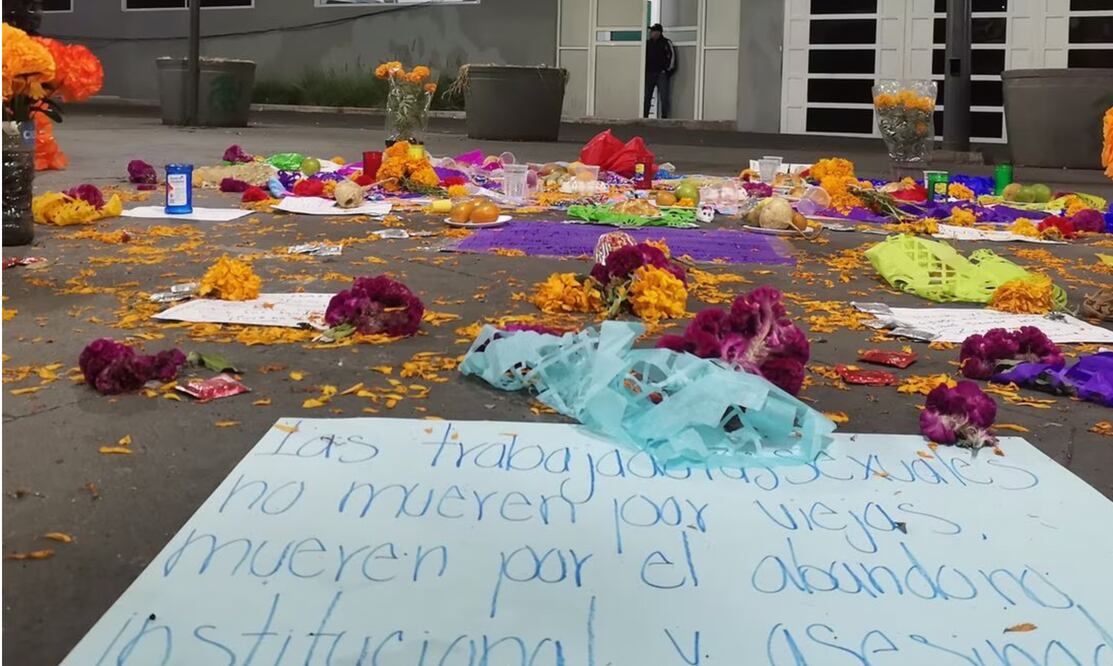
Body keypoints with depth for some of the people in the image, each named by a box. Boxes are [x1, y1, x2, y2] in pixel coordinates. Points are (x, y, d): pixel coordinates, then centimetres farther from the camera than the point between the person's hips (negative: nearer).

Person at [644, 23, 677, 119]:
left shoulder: (666, 43, -3)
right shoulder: (648, 43, 12)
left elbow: (672, 56, -5)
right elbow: (644, 57, 20)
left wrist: (668, 70, -8)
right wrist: (644, 70, 10)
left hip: (662, 74, -5)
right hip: (649, 73, 5)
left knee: (664, 97, -5)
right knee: (646, 97, 5)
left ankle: (664, 117, -3)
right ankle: (645, 117, 10)